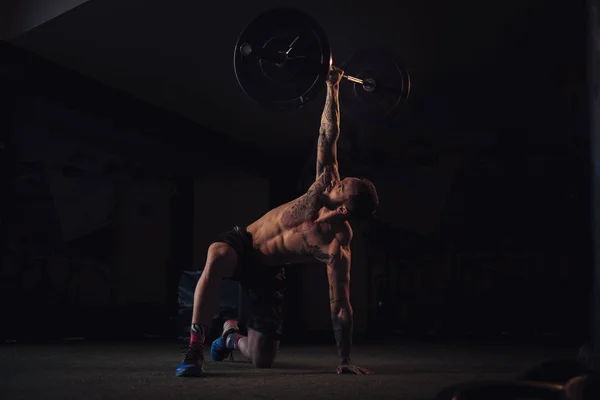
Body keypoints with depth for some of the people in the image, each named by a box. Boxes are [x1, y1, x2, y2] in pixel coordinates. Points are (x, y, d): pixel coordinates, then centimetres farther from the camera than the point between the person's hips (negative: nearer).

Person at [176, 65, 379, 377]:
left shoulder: (338, 248, -28)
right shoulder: (323, 189, -18)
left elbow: (340, 306, -25)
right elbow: (327, 137, -10)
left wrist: (345, 360, -26)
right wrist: (332, 89, -9)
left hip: (267, 271, -1)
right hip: (242, 243, 1)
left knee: (263, 361, -1)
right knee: (217, 257, -39)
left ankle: (232, 336, 38)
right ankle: (195, 348, -35)